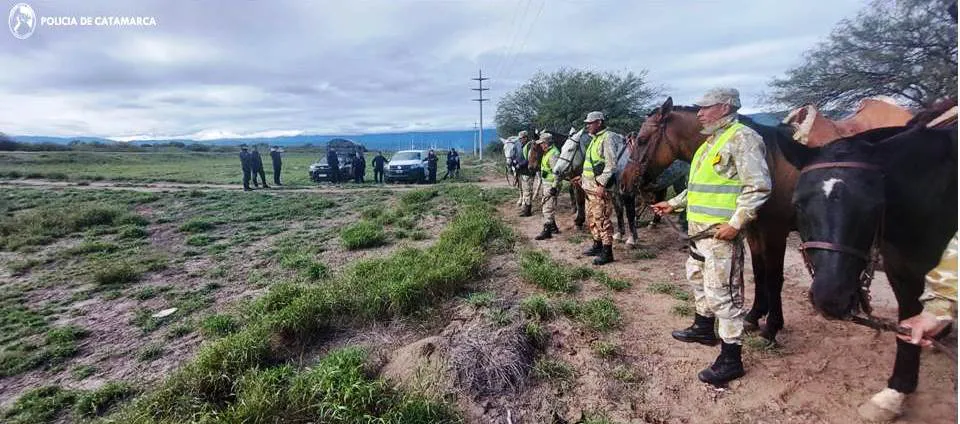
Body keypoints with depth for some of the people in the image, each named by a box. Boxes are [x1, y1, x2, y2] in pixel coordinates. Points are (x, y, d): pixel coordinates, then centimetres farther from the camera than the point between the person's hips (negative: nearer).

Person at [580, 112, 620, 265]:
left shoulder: (607, 137, -12)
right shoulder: (594, 139, 17)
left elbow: (611, 163, -20)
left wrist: (602, 184, -23)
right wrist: (583, 176, 16)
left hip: (599, 186, -10)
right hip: (589, 186, 10)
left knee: (602, 218, -7)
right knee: (591, 218, 17)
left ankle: (607, 252, 1)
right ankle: (598, 245, 30)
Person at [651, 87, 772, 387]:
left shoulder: (741, 138, -12)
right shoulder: (710, 142, 17)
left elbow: (758, 186, -20)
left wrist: (736, 224, -24)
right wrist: (674, 204, 20)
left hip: (721, 231, -10)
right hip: (699, 228, 10)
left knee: (722, 291, -4)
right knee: (697, 276, 23)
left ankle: (731, 359, 8)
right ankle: (704, 328, 43)